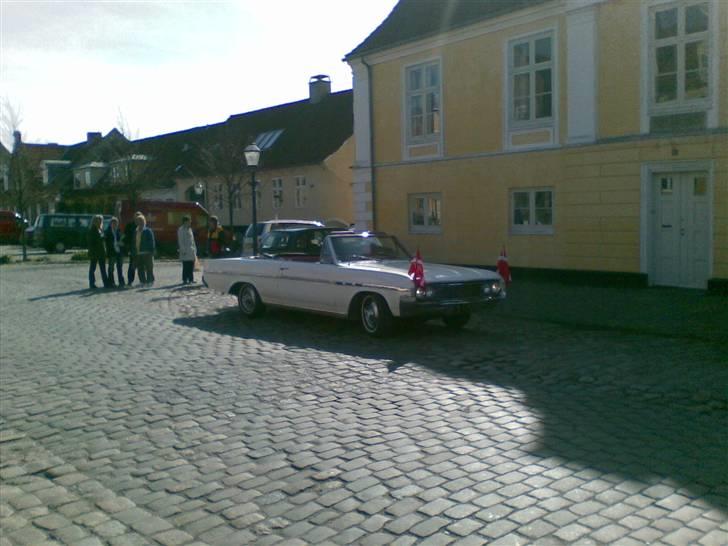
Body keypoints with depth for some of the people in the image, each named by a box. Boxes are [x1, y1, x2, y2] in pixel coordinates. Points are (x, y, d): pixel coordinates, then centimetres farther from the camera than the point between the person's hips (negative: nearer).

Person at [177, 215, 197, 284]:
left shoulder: (189, 229, 19)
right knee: (186, 267, -6)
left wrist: (195, 249, 17)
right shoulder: (181, 229, -7)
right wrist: (183, 250, -17)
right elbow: (180, 241, -12)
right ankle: (185, 280, -2)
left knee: (191, 266, 9)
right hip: (186, 252, -8)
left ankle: (191, 279, 15)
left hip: (191, 252, 8)